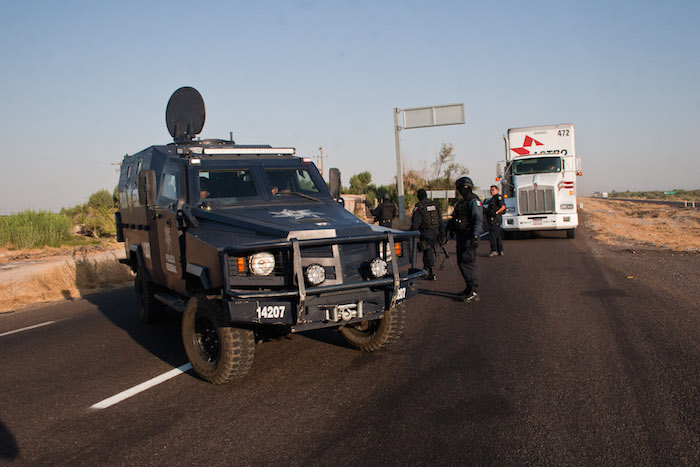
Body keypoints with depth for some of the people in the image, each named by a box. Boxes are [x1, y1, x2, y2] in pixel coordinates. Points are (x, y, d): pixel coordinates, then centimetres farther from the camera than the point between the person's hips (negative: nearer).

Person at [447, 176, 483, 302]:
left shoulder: (474, 201, -12)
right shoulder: (462, 202, 19)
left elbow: (479, 220, -22)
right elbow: (454, 218, 30)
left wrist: (475, 236, -31)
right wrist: (448, 230, 28)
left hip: (469, 238, -10)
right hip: (461, 236, 10)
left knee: (467, 263, -12)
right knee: (461, 262, 14)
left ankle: (474, 292, -9)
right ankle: (469, 288, 25)